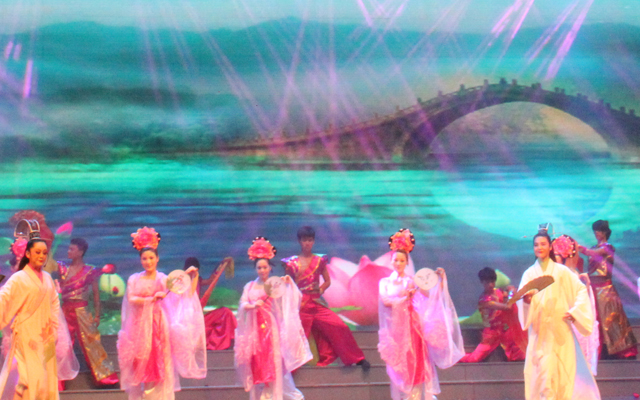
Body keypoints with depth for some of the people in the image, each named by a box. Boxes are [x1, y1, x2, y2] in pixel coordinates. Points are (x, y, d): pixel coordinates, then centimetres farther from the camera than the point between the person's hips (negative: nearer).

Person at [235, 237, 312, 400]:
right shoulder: (249, 286, 11)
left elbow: (294, 298, -1)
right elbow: (242, 305, 1)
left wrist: (289, 284, -14)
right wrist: (253, 305, -18)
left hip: (271, 327, -2)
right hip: (254, 329, 2)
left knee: (273, 362, -7)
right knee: (257, 364, 0)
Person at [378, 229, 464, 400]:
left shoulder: (413, 281, 7)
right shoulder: (385, 282, 9)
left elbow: (432, 296, -4)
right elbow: (385, 301, -8)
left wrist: (440, 280, -14)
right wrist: (405, 294, -16)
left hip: (412, 328, 0)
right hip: (395, 327, 1)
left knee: (415, 363, -6)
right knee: (399, 365, -2)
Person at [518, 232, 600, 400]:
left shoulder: (561, 271, 4)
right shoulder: (529, 273, 8)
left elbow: (581, 290, 6)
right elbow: (521, 300, -1)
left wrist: (575, 311, -6)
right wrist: (526, 298, -23)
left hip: (559, 331, -1)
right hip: (539, 331, 1)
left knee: (561, 370, -3)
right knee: (541, 369, -7)